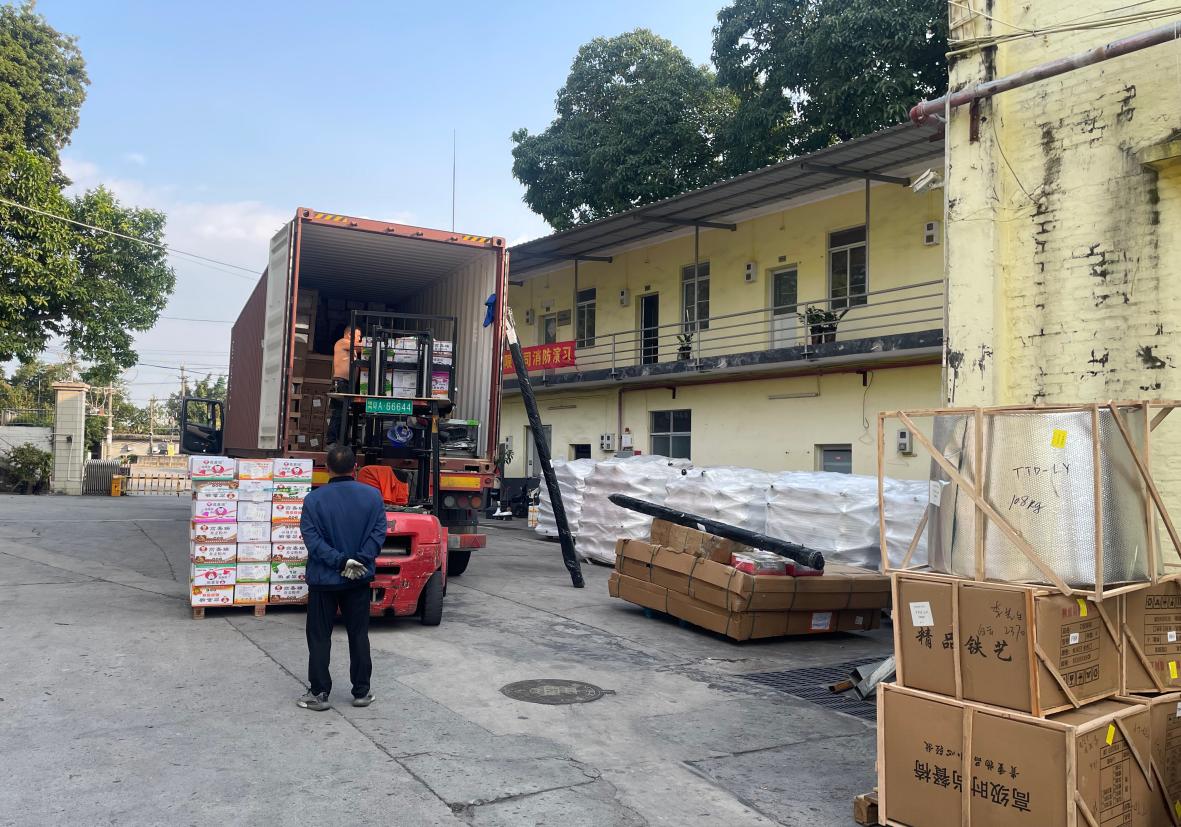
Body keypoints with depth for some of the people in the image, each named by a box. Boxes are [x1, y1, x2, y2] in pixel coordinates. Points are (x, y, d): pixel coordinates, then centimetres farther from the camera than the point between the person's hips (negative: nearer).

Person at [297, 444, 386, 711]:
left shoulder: (314, 499, -10)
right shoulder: (372, 495, -5)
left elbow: (311, 538, -15)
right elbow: (379, 532, -10)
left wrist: (340, 561, -17)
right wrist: (360, 561, -13)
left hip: (323, 579, -2)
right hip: (359, 579, 2)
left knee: (319, 637, 10)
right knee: (359, 635, 13)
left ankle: (319, 693, 13)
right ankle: (361, 692, 19)